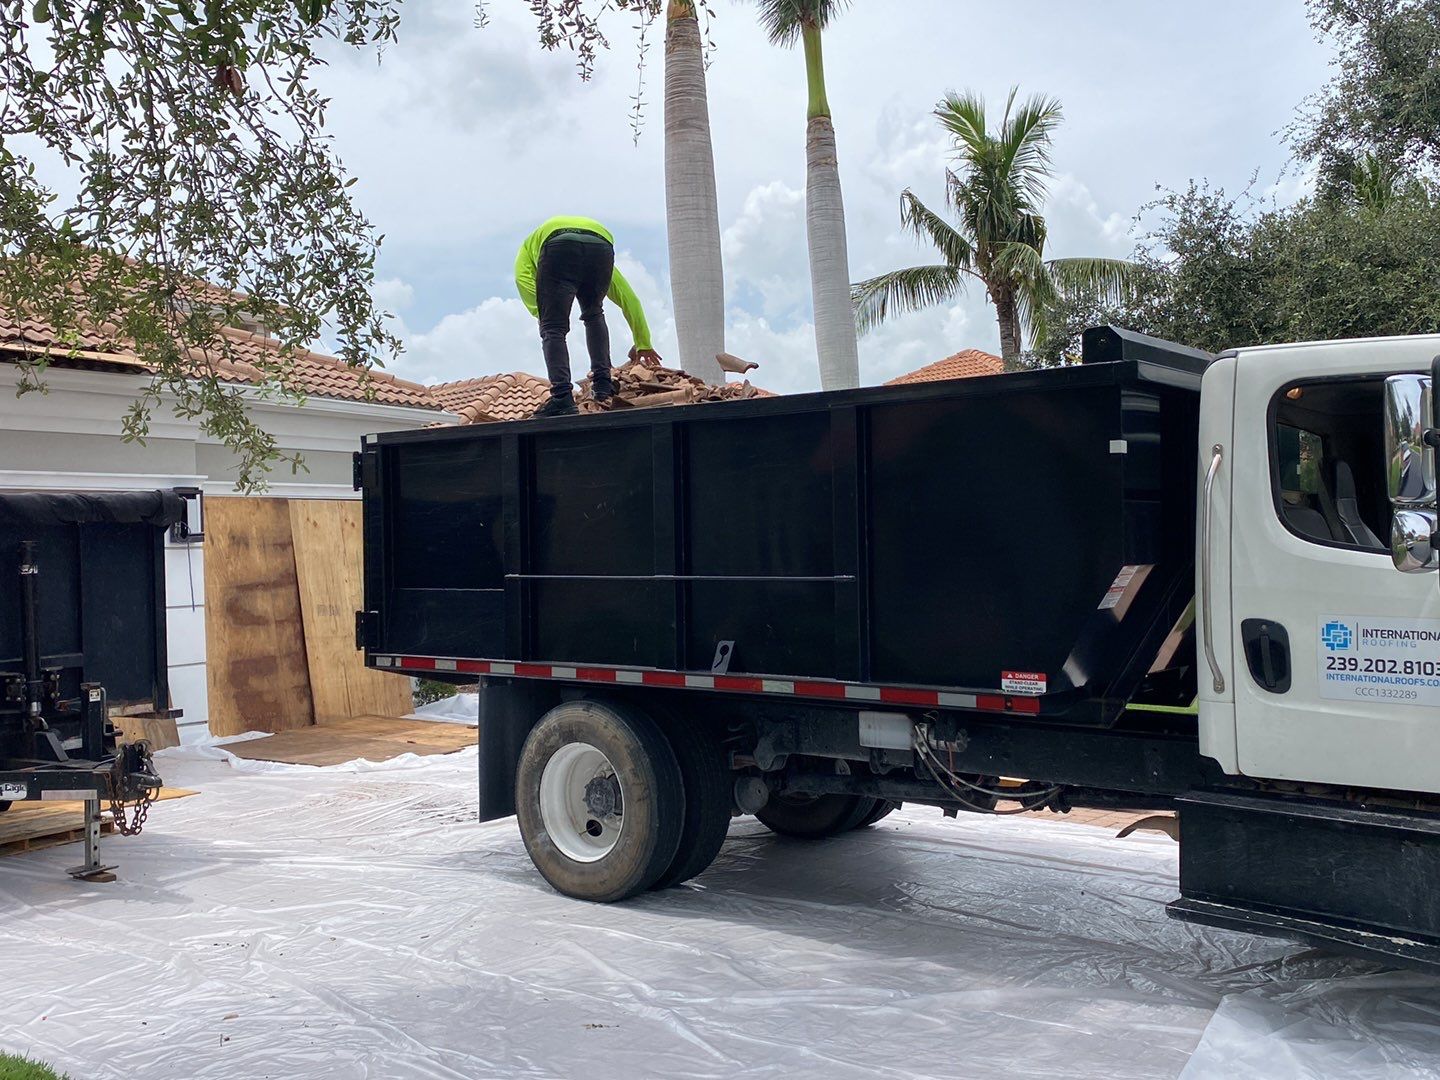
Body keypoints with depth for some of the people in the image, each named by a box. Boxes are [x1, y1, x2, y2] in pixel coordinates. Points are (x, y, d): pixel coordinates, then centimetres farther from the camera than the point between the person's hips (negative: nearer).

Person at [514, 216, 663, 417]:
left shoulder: (531, 243, 41)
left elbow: (523, 279, 14)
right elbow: (629, 300, 47)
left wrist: (543, 314, 11)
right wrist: (643, 344, 54)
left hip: (558, 249, -3)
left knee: (553, 329, 6)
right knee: (594, 316, 29)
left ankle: (562, 397, -11)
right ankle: (603, 385, 20)